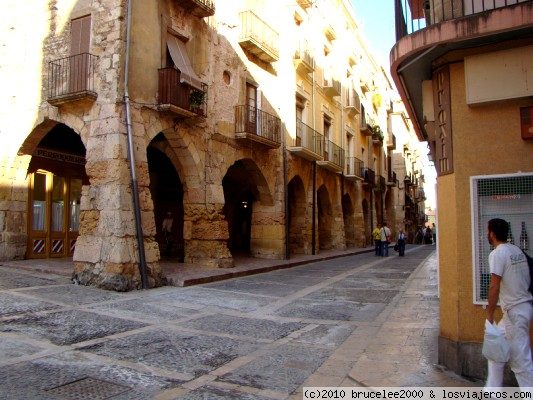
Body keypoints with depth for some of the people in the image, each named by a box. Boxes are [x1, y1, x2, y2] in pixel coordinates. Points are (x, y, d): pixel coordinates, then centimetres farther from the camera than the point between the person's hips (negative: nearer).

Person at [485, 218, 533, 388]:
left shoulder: (497, 254, -16)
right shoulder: (517, 250, 10)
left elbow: (494, 287, -19)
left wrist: (489, 314, -13)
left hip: (515, 311, -10)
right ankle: (492, 392, 27)